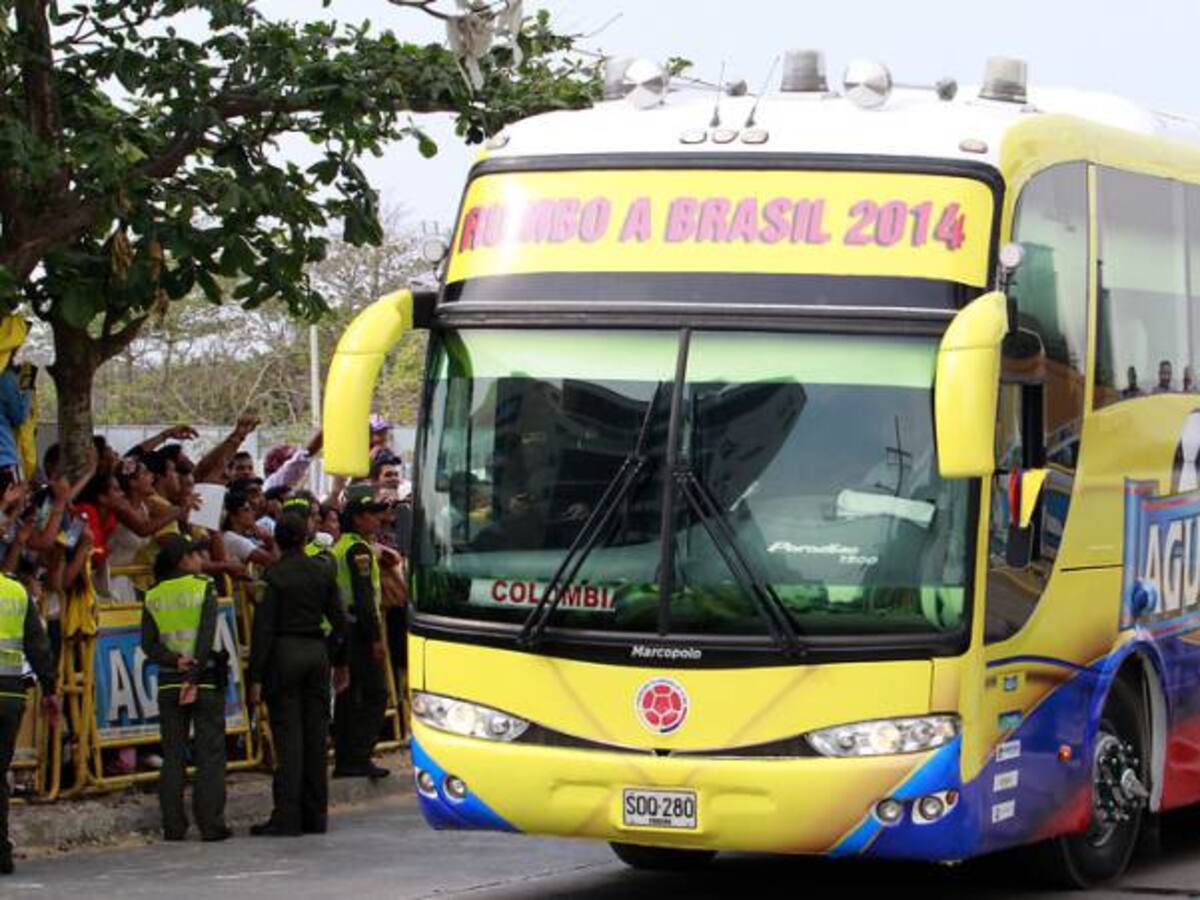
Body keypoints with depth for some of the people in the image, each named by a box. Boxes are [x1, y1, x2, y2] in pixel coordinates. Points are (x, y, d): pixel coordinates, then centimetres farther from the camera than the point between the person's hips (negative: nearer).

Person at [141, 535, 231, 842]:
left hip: (169, 681, 3)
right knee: (210, 753, 1)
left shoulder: (153, 596, 6)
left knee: (173, 755, 7)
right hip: (206, 679, -3)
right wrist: (194, 675, -17)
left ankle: (173, 826, 4)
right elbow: (207, 636, -14)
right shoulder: (204, 588, -5)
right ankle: (211, 824, -3)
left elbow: (148, 644, -3)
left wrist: (175, 661, -11)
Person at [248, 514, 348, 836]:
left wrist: (256, 678, -9)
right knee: (316, 735, 8)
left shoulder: (274, 575, -10)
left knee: (288, 737, -3)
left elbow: (263, 628, -11)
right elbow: (339, 620, 8)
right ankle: (315, 816, 12)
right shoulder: (323, 571, 3)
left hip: (284, 654, -4)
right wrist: (341, 662, 19)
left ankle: (287, 818, -6)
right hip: (317, 652, 4)